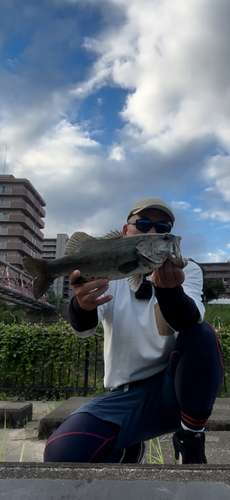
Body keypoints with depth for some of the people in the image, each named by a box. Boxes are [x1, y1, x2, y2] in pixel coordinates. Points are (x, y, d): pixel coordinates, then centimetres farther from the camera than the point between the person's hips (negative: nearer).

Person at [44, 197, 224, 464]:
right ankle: (125, 449, 11)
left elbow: (188, 322, -20)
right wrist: (82, 305, -42)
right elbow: (84, 327, -18)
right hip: (123, 396, 1)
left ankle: (191, 439, -6)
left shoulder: (187, 269, 1)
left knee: (201, 334, -28)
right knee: (62, 453, -23)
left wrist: (169, 289, -43)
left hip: (174, 389, 0)